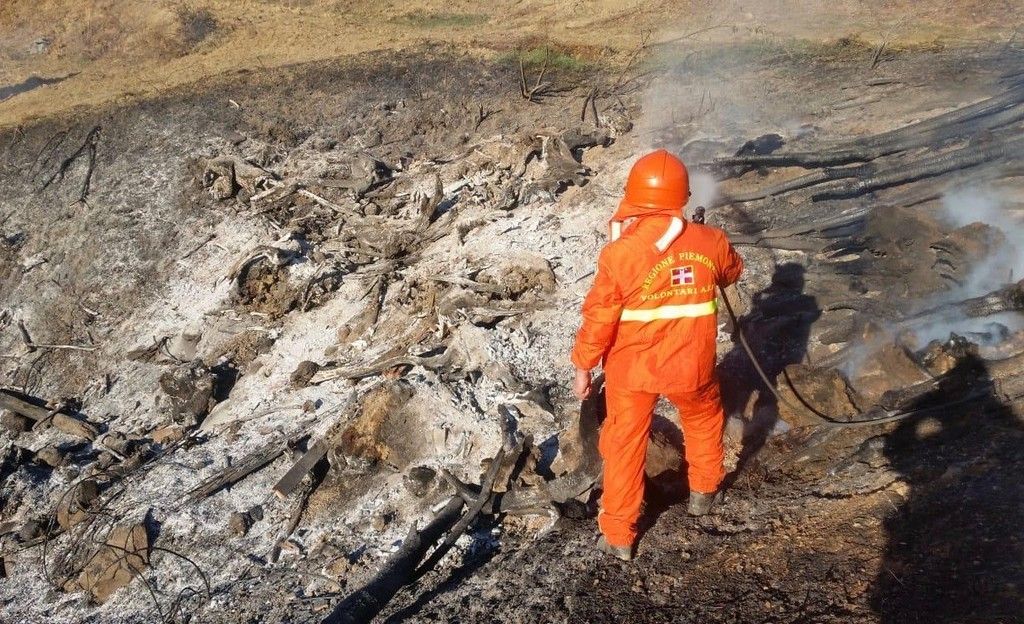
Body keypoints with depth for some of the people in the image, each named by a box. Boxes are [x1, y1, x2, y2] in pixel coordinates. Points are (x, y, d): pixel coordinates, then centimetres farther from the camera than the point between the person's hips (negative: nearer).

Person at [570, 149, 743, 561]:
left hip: (631, 369, -2)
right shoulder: (711, 242, -11)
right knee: (704, 419, 31)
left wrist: (583, 366, -1)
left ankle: (618, 536, 23)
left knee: (624, 444, 14)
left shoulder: (619, 253, -20)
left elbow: (599, 318, -14)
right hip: (692, 367, 2)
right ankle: (703, 492, 48)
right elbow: (732, 273, 12)